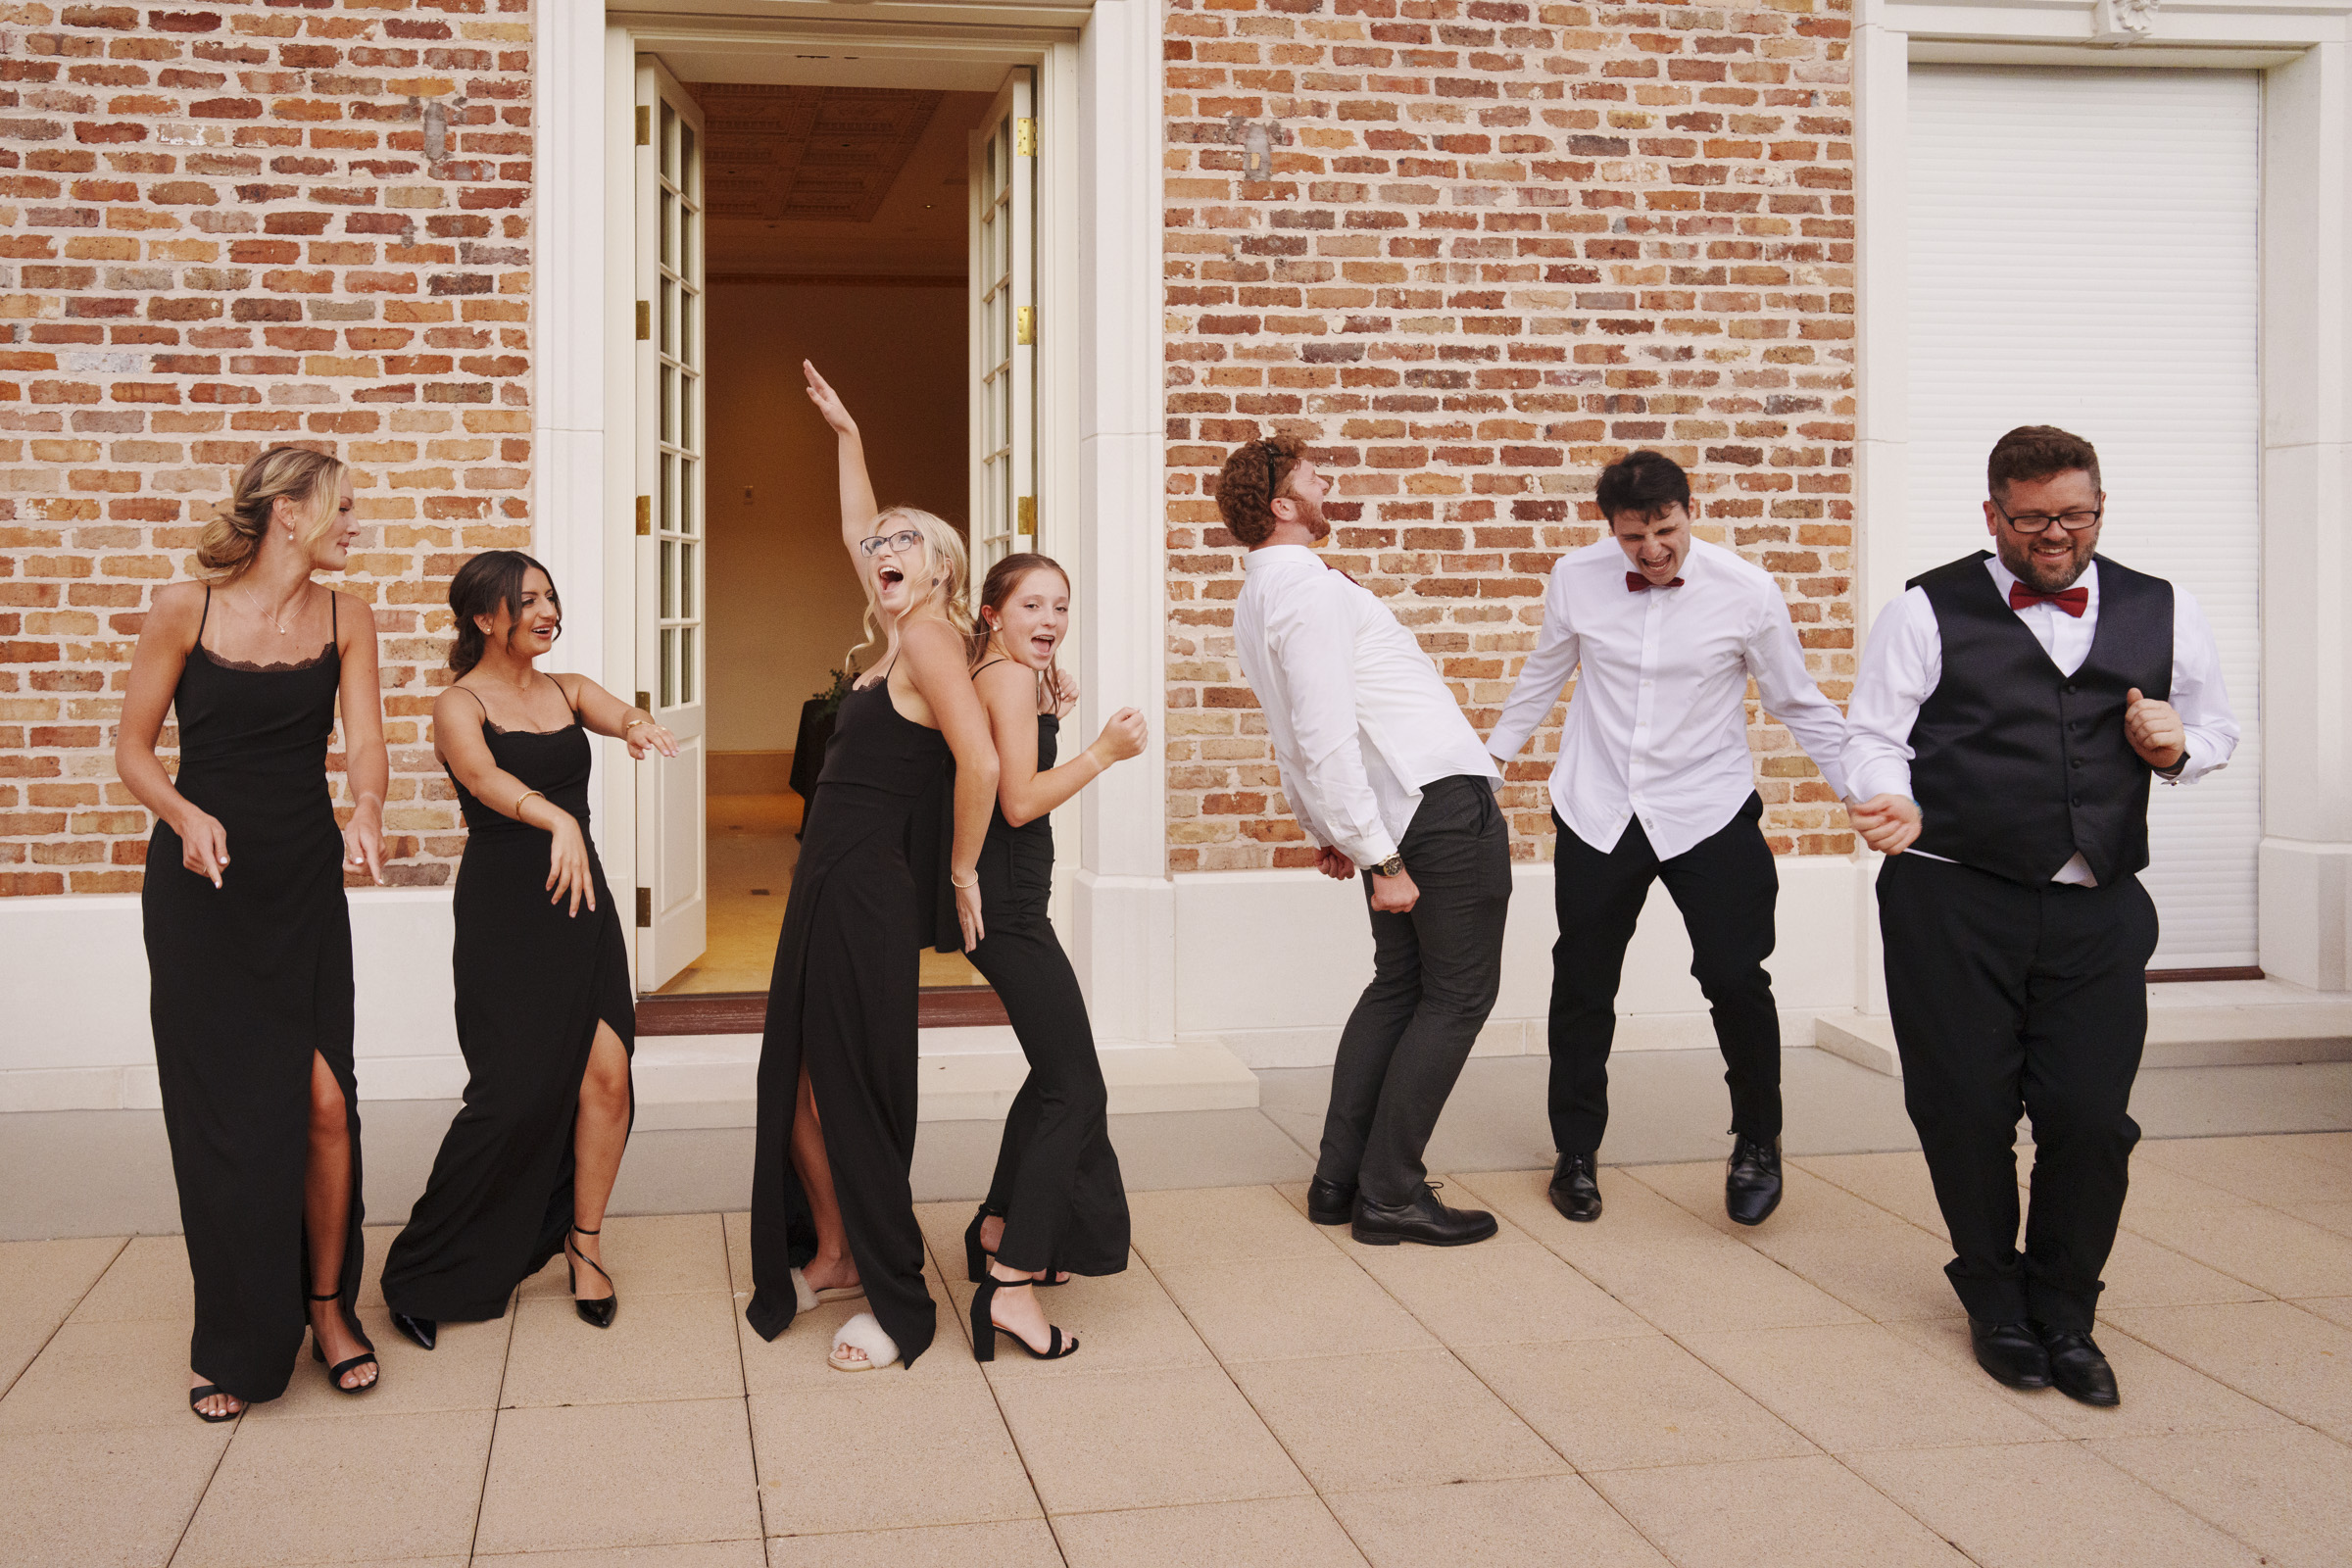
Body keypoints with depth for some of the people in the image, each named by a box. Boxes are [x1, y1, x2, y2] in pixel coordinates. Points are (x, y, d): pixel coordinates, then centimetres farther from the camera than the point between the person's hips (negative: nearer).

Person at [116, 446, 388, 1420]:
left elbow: (364, 740, -6)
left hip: (305, 889, 2)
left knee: (324, 1101, -6)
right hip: (200, 887, -2)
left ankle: (328, 1304, 16)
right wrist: (187, 817, -19)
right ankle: (237, 1342, 17)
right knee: (225, 1112, 1)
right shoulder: (184, 609, -4)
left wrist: (366, 812, -27)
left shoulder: (344, 620, 4)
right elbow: (133, 750, 0)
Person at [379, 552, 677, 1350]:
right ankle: (426, 1276, 9)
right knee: (513, 1094, -8)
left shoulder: (569, 690, 12)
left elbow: (625, 716, -8)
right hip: (504, 910, -5)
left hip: (583, 904, 5)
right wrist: (557, 820, -43)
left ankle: (583, 1240, 14)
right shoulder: (459, 704, -4)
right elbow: (486, 779, -23)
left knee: (606, 1074, -6)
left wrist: (640, 727, -33)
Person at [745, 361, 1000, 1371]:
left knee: (856, 1096, -3)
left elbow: (981, 763, -24)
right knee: (799, 1083, 14)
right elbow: (857, 533, 31)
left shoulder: (930, 637, -12)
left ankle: (897, 1305, 6)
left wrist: (961, 870, -12)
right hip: (830, 887, 9)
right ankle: (829, 1255, 29)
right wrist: (846, 435, 35)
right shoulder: (903, 634, 14)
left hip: (870, 895, -9)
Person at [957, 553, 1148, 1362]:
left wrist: (1050, 715, 17)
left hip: (1005, 904, 11)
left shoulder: (1004, 679, 17)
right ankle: (1009, 1284, -16)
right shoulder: (1009, 679, -12)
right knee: (1077, 1090, -12)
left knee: (1054, 1071, 23)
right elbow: (1020, 803, -20)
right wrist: (1102, 752, -19)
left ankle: (997, 1230, 34)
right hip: (1007, 908, -11)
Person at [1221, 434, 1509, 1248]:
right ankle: (1391, 1195, 1)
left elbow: (1302, 731, 20)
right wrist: (1380, 856, -20)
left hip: (1393, 812, 10)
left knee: (1398, 983, 16)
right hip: (1444, 798, -10)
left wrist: (1328, 830, 25)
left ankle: (1339, 1179, 17)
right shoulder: (1309, 589, -17)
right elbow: (1325, 739, -22)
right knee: (1458, 995, -1)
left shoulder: (1258, 598, 14)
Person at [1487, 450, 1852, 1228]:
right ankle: (1576, 1152, 29)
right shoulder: (1575, 578, -5)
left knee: (1736, 979, -5)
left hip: (1708, 811, -2)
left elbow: (1799, 703, 1)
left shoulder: (1746, 590, -11)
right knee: (1581, 987, 9)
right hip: (1597, 811, 2)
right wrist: (1490, 757, 21)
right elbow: (1543, 675, 14)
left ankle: (1757, 1141, 21)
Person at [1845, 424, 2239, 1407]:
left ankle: (2064, 1315, 21)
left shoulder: (2163, 614, 13)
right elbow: (1873, 735, 0)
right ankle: (1996, 1304, 27)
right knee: (1966, 1112, 4)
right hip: (1951, 903, -2)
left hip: (2100, 910, 2)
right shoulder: (1927, 612, 3)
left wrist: (2179, 747, -1)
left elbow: (2216, 728, 23)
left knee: (2092, 1118, -2)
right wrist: (1894, 804, -22)